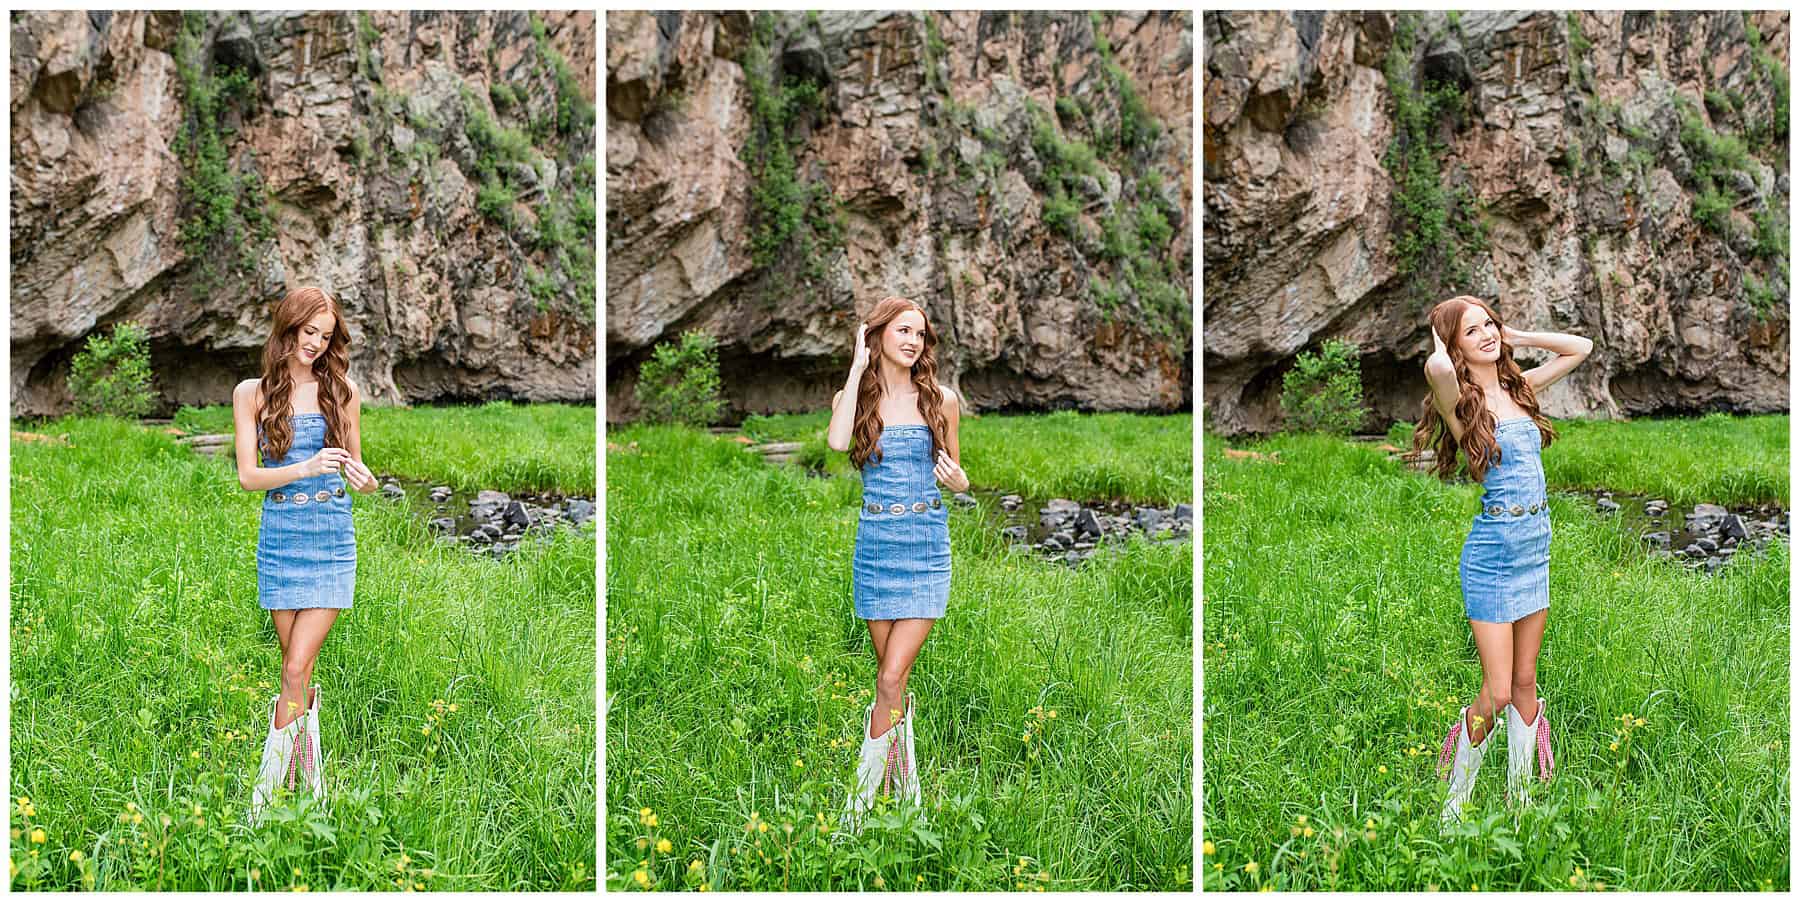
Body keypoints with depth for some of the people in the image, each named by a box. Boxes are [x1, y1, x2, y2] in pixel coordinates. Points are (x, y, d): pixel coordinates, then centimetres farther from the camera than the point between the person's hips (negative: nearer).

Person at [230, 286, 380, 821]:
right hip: (279, 536, 1)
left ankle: (267, 790, -6)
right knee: (298, 670, 6)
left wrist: (366, 480, -11)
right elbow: (248, 476, -4)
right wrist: (308, 468, -20)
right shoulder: (252, 394, 2)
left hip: (332, 536, -1)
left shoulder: (342, 391, 5)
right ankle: (310, 781, 16)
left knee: (296, 668, -8)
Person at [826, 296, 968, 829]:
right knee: (892, 677, 9)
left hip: (927, 545, -2)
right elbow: (837, 442, -20)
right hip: (875, 544, 2)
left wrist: (957, 479, -12)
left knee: (891, 679, -9)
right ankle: (905, 785, 22)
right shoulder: (855, 398, 4)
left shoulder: (941, 400, 4)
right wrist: (858, 366, -13)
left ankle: (863, 799, -5)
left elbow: (957, 479, 13)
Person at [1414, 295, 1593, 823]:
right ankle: (1454, 805, 13)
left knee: (1525, 684, 12)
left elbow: (1581, 348, 19)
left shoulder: (1520, 387, 9)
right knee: (1497, 693, -5)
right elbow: (1438, 369, -35)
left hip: (1536, 547, 6)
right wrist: (1440, 347, -12)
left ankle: (1521, 800, 21)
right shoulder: (1462, 401, -12)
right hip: (1492, 553, -6)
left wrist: (1515, 337, 10)